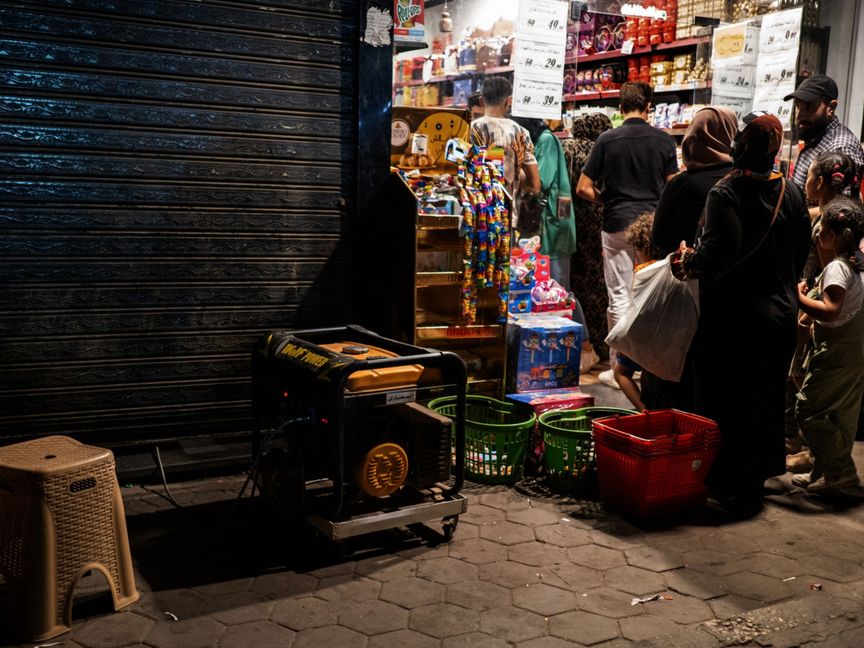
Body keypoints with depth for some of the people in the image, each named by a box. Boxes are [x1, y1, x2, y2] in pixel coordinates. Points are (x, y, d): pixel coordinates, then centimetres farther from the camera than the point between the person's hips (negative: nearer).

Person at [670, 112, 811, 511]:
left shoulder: (726, 193, -16)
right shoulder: (791, 193, 4)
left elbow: (721, 250, -26)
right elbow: (802, 251, 10)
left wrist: (689, 263, -9)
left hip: (734, 317, -7)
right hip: (781, 312, 7)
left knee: (726, 403, 5)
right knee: (767, 400, 17)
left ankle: (729, 488, 13)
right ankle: (756, 481, 31)